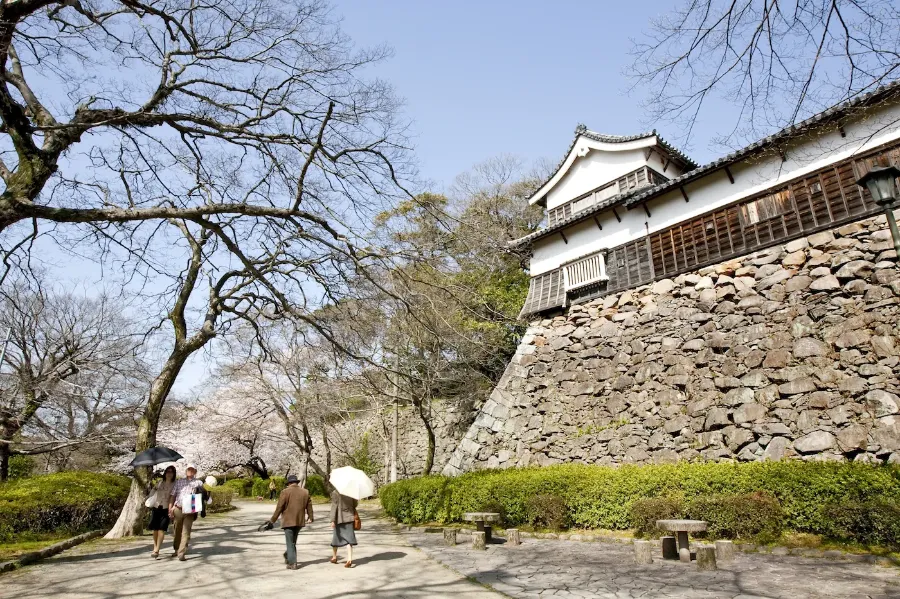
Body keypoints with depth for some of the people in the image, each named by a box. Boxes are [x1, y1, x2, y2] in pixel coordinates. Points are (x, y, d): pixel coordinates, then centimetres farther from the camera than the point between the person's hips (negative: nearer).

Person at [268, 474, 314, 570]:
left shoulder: (285, 492, -9)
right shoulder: (305, 492, 5)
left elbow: (279, 507, -9)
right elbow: (309, 506, 11)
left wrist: (273, 519, 1)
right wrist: (310, 517, 25)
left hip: (288, 521, -5)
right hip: (300, 521, 5)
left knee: (290, 543, 1)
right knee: (293, 541, 22)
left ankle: (292, 563, -3)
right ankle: (288, 556, 35)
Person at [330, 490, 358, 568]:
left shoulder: (335, 493, -13)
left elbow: (334, 506, -15)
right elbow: (355, 504, 8)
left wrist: (332, 520, -14)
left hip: (339, 519, -2)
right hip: (349, 518, 2)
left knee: (336, 537, 17)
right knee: (348, 538, 0)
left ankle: (334, 557, 34)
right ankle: (349, 559, -11)